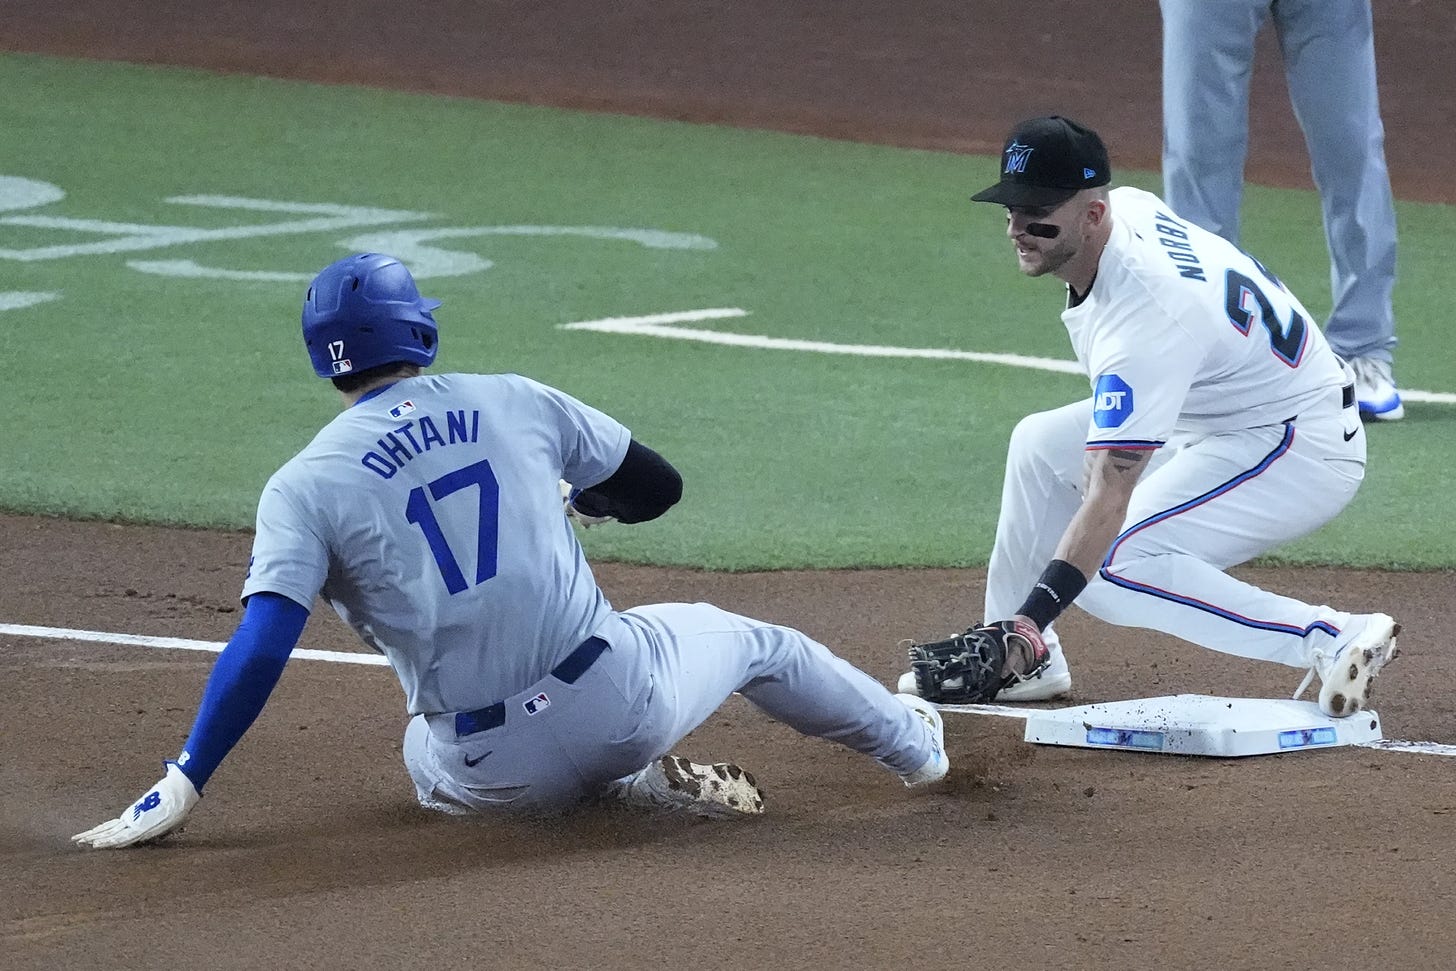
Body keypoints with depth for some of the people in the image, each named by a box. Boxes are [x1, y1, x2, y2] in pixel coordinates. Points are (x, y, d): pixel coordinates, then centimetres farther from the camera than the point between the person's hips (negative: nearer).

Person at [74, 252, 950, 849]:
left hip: (498, 775, -1)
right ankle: (913, 744, 54)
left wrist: (182, 787, -14)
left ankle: (638, 787, 14)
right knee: (747, 639, 32)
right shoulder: (516, 402, 3)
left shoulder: (306, 487, -5)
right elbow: (656, 487, 15)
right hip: (620, 700, 1)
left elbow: (262, 645, -16)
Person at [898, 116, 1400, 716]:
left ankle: (1333, 640, -24)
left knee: (1108, 567, -22)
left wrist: (1029, 622, -42)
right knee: (1041, 444, 14)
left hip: (1303, 449, -11)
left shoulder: (1141, 319, -34)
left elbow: (1107, 500, -38)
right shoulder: (1126, 206, -8)